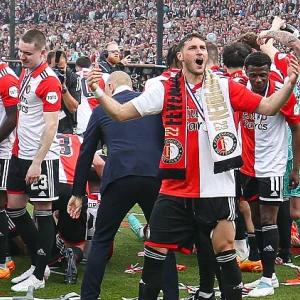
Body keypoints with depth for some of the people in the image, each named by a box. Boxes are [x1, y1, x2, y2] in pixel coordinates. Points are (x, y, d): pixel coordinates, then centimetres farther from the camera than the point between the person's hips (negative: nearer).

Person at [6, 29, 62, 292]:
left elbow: (51, 126, -19)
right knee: (14, 207, 12)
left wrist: (37, 161, -22)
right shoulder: (25, 74, 11)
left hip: (41, 158, -9)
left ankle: (39, 276, 5)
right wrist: (20, 149, 14)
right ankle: (39, 263, 23)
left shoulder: (49, 81, -15)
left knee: (43, 212, -1)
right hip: (20, 154, 9)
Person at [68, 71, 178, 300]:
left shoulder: (102, 109, 16)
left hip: (120, 177, -1)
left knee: (102, 240, 12)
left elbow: (86, 153, 18)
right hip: (155, 176, 1)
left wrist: (78, 193, 24)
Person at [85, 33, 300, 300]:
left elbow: (268, 107, -2)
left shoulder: (225, 87, 1)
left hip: (216, 188, -1)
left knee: (224, 247, 1)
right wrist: (97, 91, -13)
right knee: (155, 250, 6)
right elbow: (120, 113, 2)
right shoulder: (164, 90, 2)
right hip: (175, 189, 2)